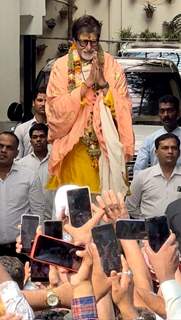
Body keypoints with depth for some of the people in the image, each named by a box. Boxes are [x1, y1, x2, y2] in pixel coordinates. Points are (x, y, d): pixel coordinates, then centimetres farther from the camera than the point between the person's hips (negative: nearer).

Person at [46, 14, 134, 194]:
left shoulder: (111, 65, 0)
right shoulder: (61, 67, -3)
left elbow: (124, 107, -3)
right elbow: (57, 109, -12)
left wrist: (103, 83, -16)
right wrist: (86, 84, -16)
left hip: (106, 145, 1)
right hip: (74, 146, -1)